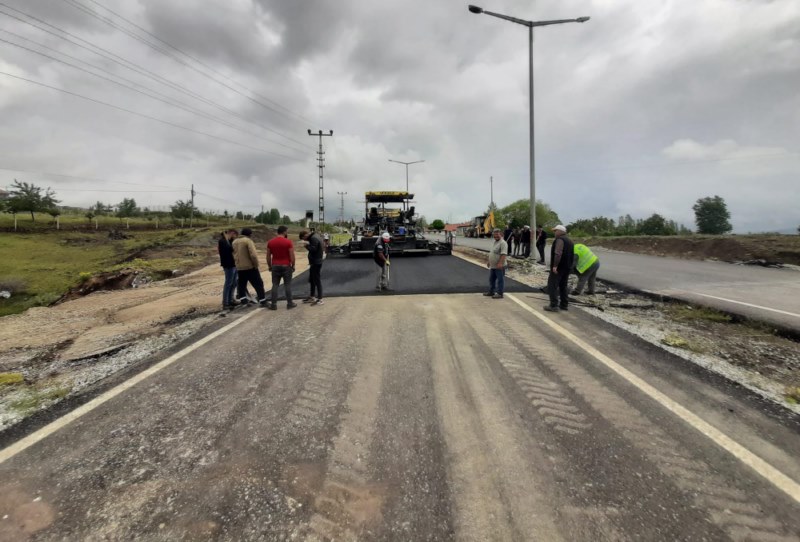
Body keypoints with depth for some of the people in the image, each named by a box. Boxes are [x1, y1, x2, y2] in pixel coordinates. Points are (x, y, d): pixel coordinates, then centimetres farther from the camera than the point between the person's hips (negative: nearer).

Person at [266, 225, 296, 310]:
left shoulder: (270, 242, 3)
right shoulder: (288, 242, -9)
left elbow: (268, 256, 5)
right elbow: (292, 256, -10)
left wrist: (270, 266, 14)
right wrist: (293, 266, 1)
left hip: (275, 266, 3)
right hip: (286, 266, -3)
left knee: (275, 285, 7)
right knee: (287, 285, 4)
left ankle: (273, 304, 7)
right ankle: (289, 303, 10)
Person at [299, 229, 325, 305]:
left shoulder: (314, 238, -17)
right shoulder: (313, 237, 14)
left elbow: (313, 249, -26)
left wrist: (306, 245, -15)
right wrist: (308, 244, 5)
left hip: (316, 263, -11)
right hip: (314, 262, 11)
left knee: (317, 280, -5)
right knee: (312, 280, 19)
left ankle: (320, 299, 0)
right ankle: (312, 297, 30)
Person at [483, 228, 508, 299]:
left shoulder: (503, 243, -15)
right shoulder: (495, 242, 16)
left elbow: (503, 254, -24)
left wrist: (500, 263, -30)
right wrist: (488, 261, 25)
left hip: (499, 266, -10)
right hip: (493, 265, 10)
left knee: (500, 280, -2)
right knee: (491, 279, 17)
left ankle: (499, 293, 3)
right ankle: (491, 292, 28)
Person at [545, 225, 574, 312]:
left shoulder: (560, 239, -14)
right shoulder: (569, 240, 17)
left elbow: (558, 253, -26)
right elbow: (572, 254, 22)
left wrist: (555, 265, -29)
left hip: (558, 267, -10)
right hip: (567, 267, 10)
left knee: (552, 286, -6)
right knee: (563, 286, 17)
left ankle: (554, 305, -10)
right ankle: (564, 305, 19)